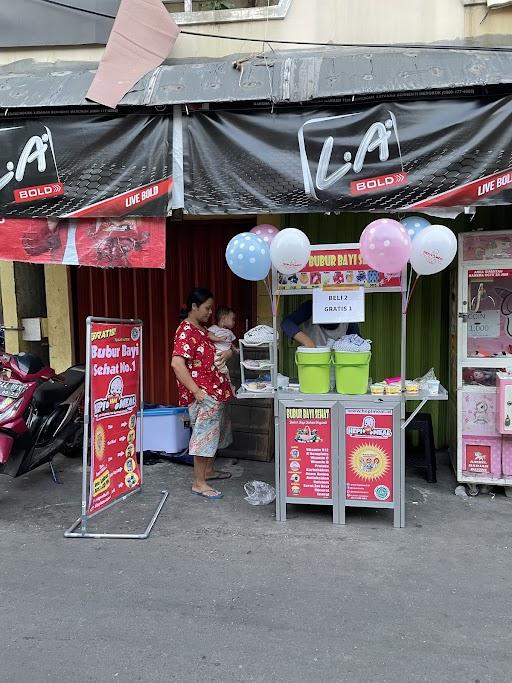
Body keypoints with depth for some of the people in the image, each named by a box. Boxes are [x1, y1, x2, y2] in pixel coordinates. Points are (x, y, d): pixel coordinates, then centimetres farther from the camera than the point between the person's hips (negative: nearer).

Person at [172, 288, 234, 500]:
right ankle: (199, 484, 5)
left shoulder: (202, 329, 13)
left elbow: (208, 354, 28)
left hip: (215, 391, 10)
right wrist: (196, 391, -27)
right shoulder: (186, 331, -17)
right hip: (203, 395, -10)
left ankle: (209, 470, 36)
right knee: (204, 434, -4)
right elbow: (177, 364, -27)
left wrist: (226, 353, 4)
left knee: (215, 431, 20)